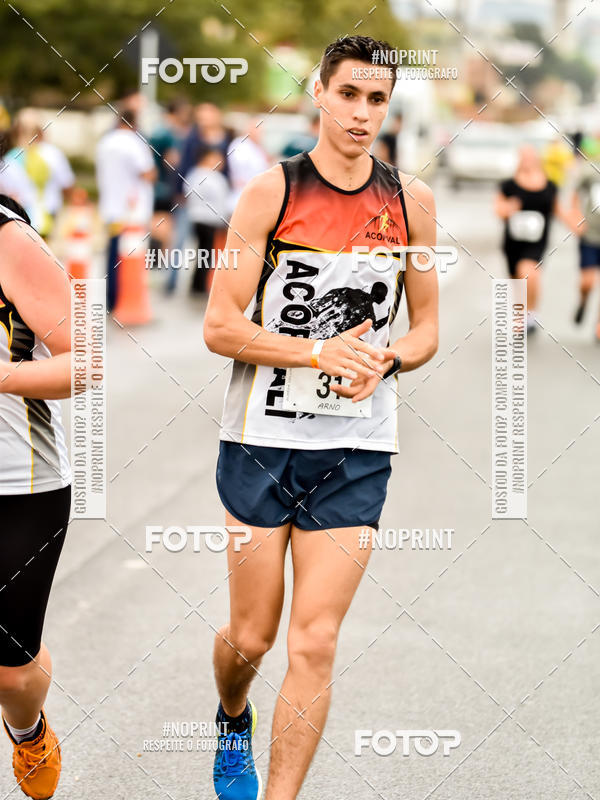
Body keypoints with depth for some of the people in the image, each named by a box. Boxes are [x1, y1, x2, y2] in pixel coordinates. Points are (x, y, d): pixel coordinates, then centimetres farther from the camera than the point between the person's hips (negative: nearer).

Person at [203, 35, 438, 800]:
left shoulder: (410, 202, 4)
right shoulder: (271, 191, -6)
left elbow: (426, 330, 12)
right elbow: (219, 327, -8)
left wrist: (382, 359, -10)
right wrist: (321, 352, -18)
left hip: (357, 449, 2)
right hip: (262, 440, -1)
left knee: (315, 643, -5)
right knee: (251, 635, 8)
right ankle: (232, 719, 42)